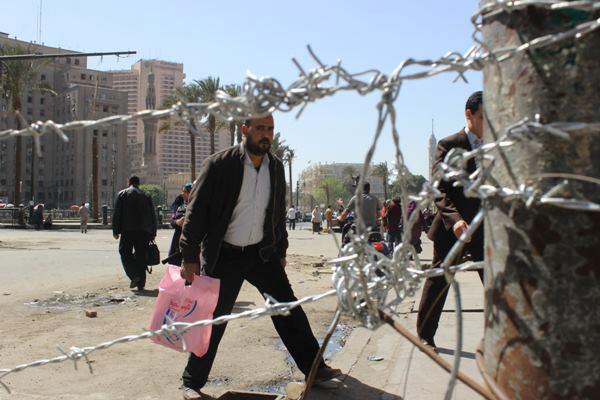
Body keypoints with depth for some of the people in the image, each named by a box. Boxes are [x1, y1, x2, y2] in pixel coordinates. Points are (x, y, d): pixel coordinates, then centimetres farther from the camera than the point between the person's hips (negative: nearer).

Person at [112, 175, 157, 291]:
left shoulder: (122, 194, 3)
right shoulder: (147, 196, 10)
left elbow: (117, 213, -2)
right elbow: (152, 216, 9)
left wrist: (115, 230, 1)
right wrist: (153, 232, 13)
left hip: (127, 230, -3)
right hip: (143, 231, 3)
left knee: (125, 252, 7)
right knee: (141, 256, 7)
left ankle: (134, 276, -12)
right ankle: (141, 284, 7)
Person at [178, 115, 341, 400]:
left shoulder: (276, 166, 3)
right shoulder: (219, 165, -13)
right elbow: (196, 211, -11)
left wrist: (281, 251, 16)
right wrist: (190, 258, -13)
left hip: (263, 252, 4)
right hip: (224, 256, -4)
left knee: (289, 309, 5)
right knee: (213, 319, 3)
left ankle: (314, 367, 20)